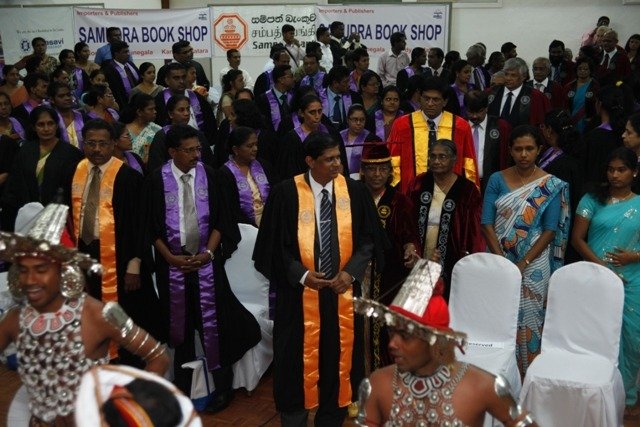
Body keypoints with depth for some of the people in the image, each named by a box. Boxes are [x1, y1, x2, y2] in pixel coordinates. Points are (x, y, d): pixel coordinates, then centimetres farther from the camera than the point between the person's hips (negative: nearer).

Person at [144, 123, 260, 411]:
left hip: (206, 260, 0)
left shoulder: (209, 176, -4)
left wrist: (208, 252, -8)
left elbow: (220, 219, 1)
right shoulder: (157, 179, -6)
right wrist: (170, 257, -7)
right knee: (179, 322, 11)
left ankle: (222, 384, 12)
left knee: (212, 320, -1)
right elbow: (152, 225, -1)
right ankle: (182, 383, 26)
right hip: (172, 262, 0)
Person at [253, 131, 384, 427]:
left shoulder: (354, 192, -2)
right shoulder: (286, 193, -10)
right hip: (299, 292, -2)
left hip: (342, 291, 3)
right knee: (298, 356, 8)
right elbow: (272, 244, -5)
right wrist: (300, 274, -15)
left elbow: (369, 238, 3)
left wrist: (351, 271, -11)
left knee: (339, 355, 13)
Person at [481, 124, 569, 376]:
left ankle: (528, 378, 19)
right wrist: (502, 262, -13)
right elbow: (486, 224, -4)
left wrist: (523, 264, -15)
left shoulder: (551, 186, -4)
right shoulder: (497, 180, 0)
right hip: (499, 259, 2)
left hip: (533, 264, -2)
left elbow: (550, 231, -8)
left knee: (529, 317, 3)